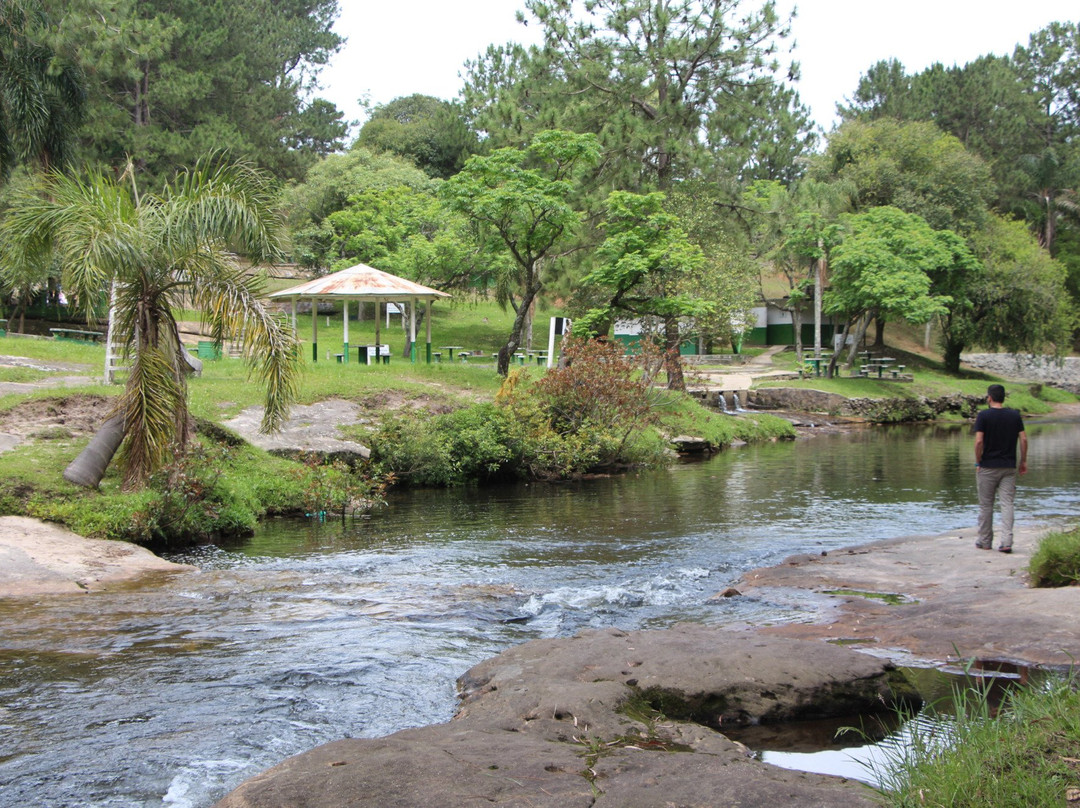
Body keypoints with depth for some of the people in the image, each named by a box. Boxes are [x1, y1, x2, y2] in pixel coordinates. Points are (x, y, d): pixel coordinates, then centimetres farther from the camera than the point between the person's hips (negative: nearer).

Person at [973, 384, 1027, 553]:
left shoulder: (983, 415, -7)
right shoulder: (1015, 415, 3)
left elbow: (979, 441, -13)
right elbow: (1024, 440, 1)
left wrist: (977, 462, -4)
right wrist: (1023, 461, 10)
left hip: (988, 467, -3)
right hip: (1009, 467, 3)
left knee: (986, 505, 7)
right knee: (1007, 504, 1)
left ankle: (985, 541, 15)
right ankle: (1006, 542, -9)